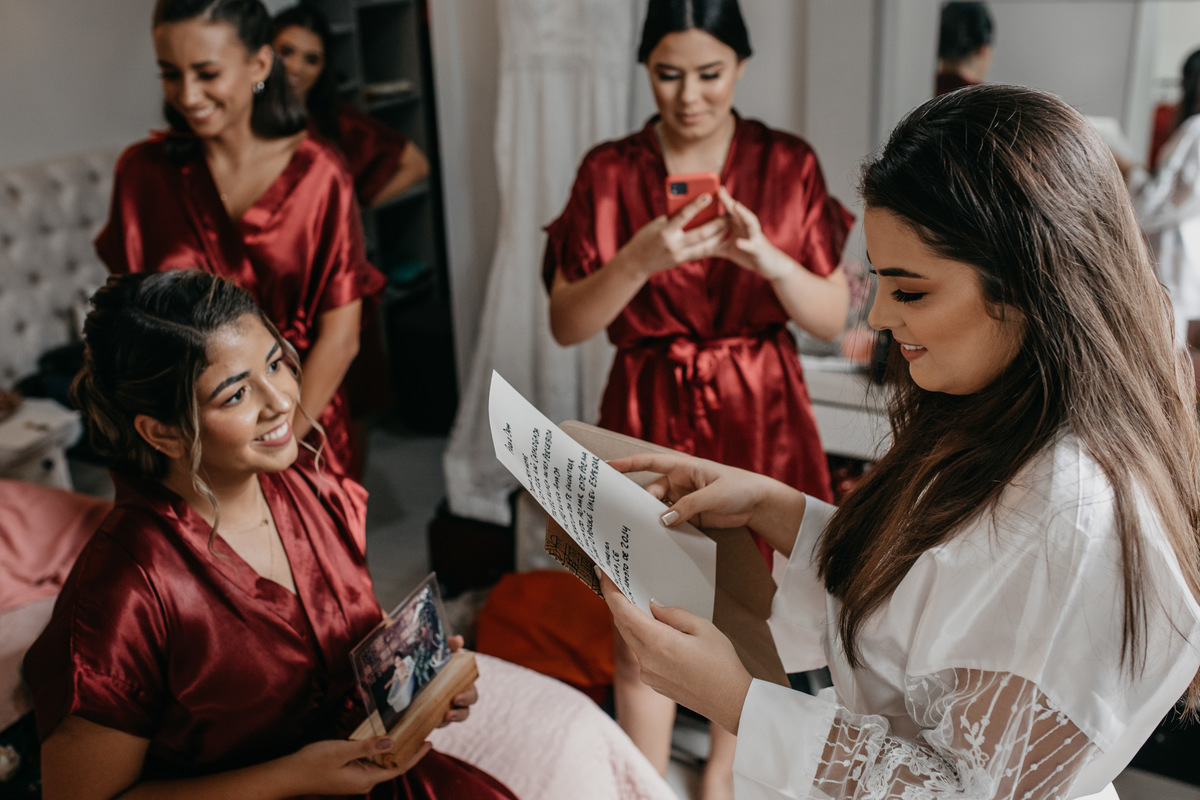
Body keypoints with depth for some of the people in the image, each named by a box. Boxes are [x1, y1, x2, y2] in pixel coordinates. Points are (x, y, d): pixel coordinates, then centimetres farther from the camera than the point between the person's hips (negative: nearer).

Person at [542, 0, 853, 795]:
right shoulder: (609, 171, -3)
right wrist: (640, 260, -25)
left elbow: (833, 318, -5)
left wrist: (765, 257, -23)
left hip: (760, 417, 1)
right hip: (650, 416, -1)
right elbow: (566, 325, -8)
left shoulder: (789, 165, -3)